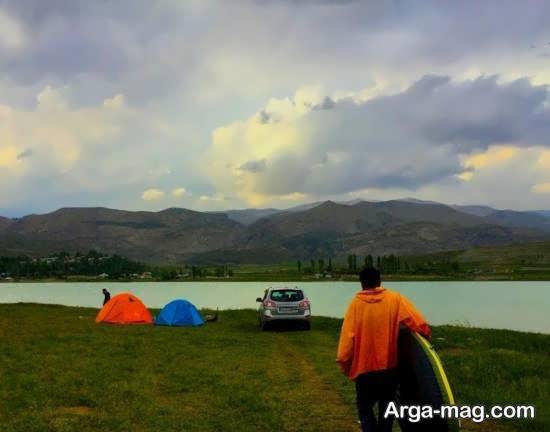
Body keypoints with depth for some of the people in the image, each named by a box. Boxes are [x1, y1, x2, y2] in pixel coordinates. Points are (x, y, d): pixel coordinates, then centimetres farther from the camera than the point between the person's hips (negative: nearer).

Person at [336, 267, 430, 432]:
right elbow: (420, 324, -14)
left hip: (364, 370, -1)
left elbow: (347, 338, -11)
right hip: (389, 368, 2)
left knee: (365, 410, 13)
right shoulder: (395, 299, -5)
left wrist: (345, 366, -1)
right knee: (386, 409, 19)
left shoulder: (356, 303, -7)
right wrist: (427, 336, 6)